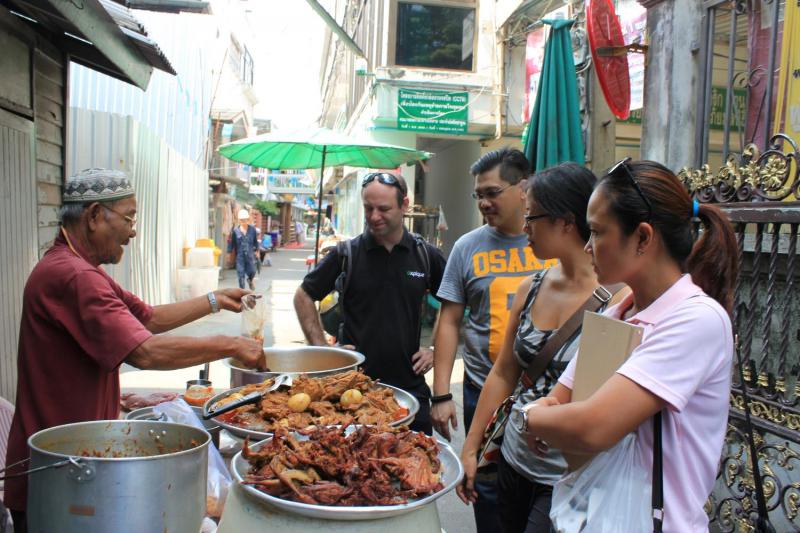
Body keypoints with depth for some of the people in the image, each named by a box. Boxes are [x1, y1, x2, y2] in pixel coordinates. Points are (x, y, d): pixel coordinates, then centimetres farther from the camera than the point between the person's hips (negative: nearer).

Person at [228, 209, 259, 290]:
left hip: (250, 255, 1)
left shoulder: (252, 229, -1)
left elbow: (255, 240, 10)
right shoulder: (235, 231, -6)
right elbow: (232, 242, 2)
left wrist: (256, 250, 15)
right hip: (240, 256, -1)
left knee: (252, 272, 5)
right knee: (241, 275, 1)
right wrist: (229, 252, 2)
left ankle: (250, 280, 41)